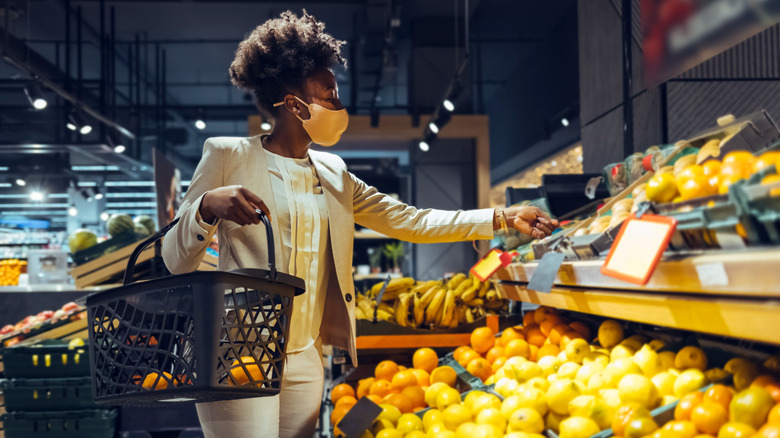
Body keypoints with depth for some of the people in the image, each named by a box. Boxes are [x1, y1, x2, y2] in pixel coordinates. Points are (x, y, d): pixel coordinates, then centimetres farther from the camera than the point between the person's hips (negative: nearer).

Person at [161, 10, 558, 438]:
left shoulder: (333, 175, 16)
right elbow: (176, 261, -4)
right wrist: (207, 206, -25)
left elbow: (410, 221, 15)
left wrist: (502, 217, 8)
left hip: (306, 363, 6)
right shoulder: (227, 156, -1)